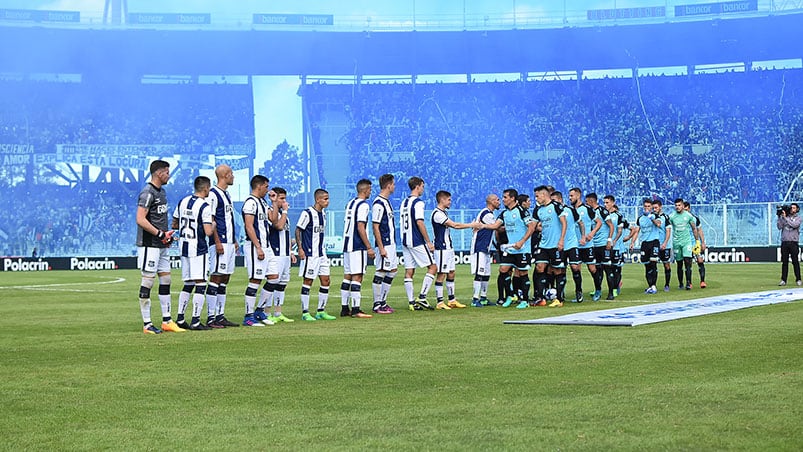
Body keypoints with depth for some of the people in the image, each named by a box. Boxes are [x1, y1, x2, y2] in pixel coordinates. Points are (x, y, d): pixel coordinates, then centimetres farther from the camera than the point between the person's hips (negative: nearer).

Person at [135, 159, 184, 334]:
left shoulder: (162, 192, 16)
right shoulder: (147, 193, -14)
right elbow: (140, 220, -22)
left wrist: (167, 234, 12)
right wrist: (160, 234, -20)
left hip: (161, 244, 10)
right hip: (149, 245, -10)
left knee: (165, 280, 11)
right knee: (148, 281, -5)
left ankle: (167, 321, 17)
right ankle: (147, 324, -2)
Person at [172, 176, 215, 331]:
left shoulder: (183, 202, 7)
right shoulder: (204, 206, -15)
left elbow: (174, 225, 15)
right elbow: (208, 232, -20)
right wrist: (213, 225, -1)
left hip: (184, 247, 7)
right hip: (198, 249, -7)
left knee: (188, 284, 16)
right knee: (200, 285, -3)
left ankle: (180, 318, 16)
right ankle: (195, 321, -5)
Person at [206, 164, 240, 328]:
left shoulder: (227, 194, 19)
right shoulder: (213, 194, -11)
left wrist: (234, 240, 21)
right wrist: (217, 241, -21)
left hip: (229, 243, 10)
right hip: (220, 244, -10)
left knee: (224, 280, 10)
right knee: (216, 278, -9)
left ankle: (220, 316, 13)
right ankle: (211, 318, -8)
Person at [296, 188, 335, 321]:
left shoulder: (323, 213, 12)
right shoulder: (307, 213, -12)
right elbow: (298, 230, -10)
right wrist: (300, 248, -14)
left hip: (321, 253, 8)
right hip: (310, 254, -8)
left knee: (325, 280, 6)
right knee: (308, 281, -3)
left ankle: (321, 311, 14)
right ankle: (305, 312, 3)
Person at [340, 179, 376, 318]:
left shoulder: (349, 204, 16)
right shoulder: (363, 205, -11)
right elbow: (360, 227, -17)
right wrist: (369, 247, -15)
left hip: (347, 245, 9)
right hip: (358, 246, -9)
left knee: (347, 277, 10)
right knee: (357, 277, -9)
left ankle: (344, 308, 13)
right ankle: (356, 310, -12)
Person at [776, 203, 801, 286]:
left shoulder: (798, 218, 6)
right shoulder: (784, 217, 13)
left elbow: (794, 225, -13)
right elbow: (780, 227, 2)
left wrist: (785, 217, -11)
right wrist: (779, 217, -3)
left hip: (793, 242, -2)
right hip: (784, 242, 2)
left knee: (795, 262, -3)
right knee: (784, 262, 3)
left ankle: (798, 280, 1)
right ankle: (783, 280, 4)